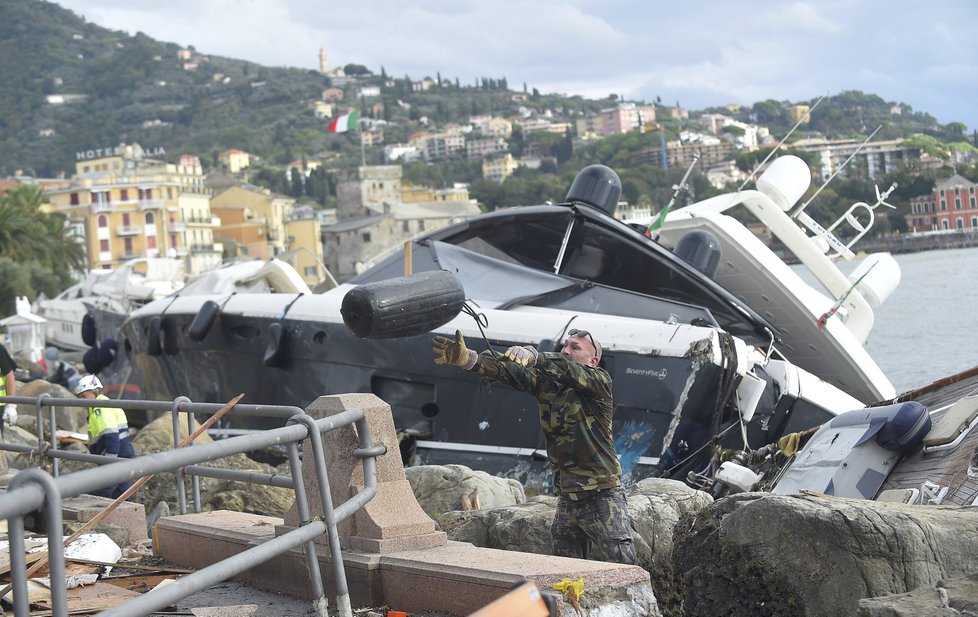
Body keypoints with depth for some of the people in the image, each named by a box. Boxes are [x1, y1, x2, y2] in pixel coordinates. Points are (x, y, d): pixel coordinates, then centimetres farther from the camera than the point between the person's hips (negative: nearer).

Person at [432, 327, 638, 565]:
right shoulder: (546, 382, 9)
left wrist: (532, 356, -42)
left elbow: (567, 370, -26)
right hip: (567, 499, 6)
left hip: (603, 498, -6)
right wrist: (468, 359, -24)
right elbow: (508, 372, -7)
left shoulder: (599, 381, -6)